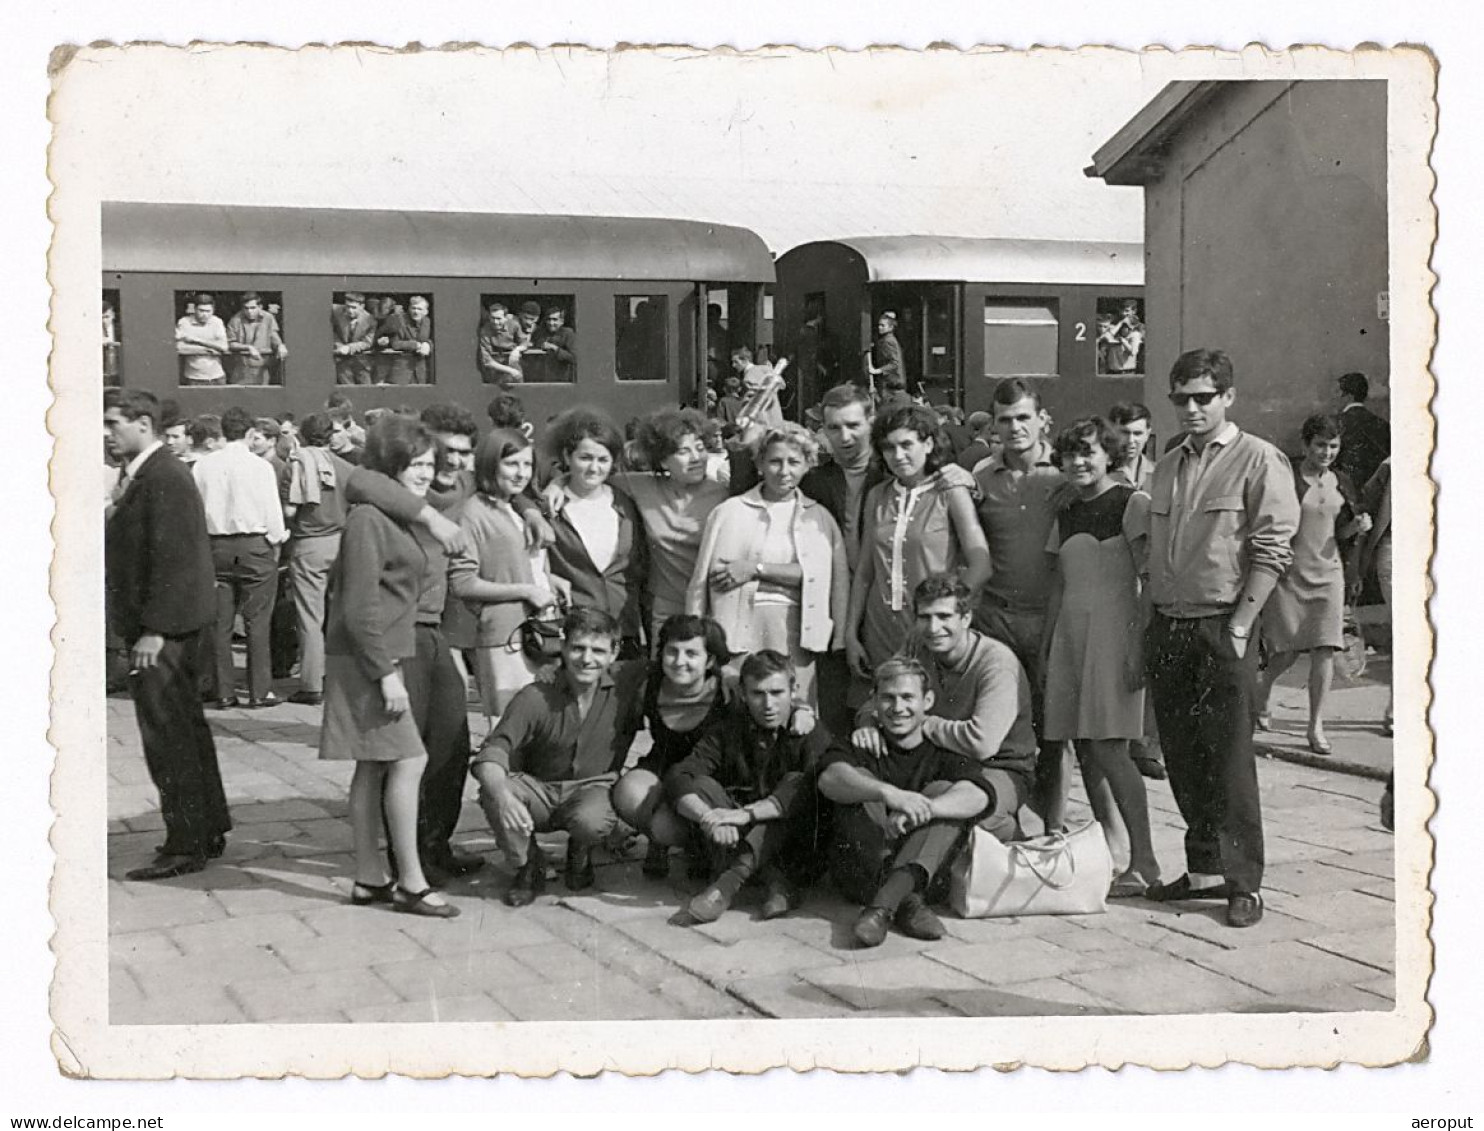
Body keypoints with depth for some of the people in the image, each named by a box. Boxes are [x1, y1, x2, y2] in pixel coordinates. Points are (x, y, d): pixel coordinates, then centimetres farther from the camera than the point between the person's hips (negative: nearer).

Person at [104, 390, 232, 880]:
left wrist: (154, 630, -22)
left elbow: (173, 558, -22)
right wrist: (143, 627, 15)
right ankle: (208, 831, 27)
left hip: (162, 633, -10)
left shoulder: (165, 478, -16)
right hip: (162, 627, 10)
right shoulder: (142, 476, 15)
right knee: (185, 729, 16)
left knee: (168, 737, -4)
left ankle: (186, 846, 3)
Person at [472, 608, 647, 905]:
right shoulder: (535, 697, -14)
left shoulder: (627, 683, -10)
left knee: (591, 821, -37)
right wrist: (501, 794, -42)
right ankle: (528, 868, -1)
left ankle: (580, 855, 7)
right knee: (492, 792, -32)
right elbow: (492, 751, -23)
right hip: (539, 789, 0)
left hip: (595, 787, 0)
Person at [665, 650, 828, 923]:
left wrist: (746, 813, -37)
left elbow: (817, 787, -26)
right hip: (735, 841, 3)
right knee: (701, 785, -18)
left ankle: (731, 880, -39)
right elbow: (677, 777, -13)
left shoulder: (811, 734, -5)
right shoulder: (726, 735, 3)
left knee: (797, 783, -26)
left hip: (793, 849, -2)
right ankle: (774, 881, -32)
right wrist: (708, 818, -35)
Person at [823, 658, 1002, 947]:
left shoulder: (943, 751, 6)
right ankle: (906, 901, -34)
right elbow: (830, 777, -21)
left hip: (923, 870, 1)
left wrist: (919, 809, -37)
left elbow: (978, 795, -18)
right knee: (860, 780, -18)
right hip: (860, 875, 0)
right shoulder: (862, 746, 5)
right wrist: (889, 794, -40)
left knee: (945, 791, -17)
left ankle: (885, 902, -37)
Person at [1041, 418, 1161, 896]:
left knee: (1108, 749, -13)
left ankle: (1144, 861, -8)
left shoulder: (1132, 503, -3)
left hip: (1113, 631, -7)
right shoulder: (1066, 515, 17)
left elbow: (1148, 581, -8)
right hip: (1071, 635, 7)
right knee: (1085, 750, 5)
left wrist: (1138, 644, -16)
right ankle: (1110, 851, 15)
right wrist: (1046, 647, 15)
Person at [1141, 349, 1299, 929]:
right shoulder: (1168, 466, 15)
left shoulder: (1258, 460, -4)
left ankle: (1244, 883, 4)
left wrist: (1239, 626, -15)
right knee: (1183, 760, 9)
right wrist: (1152, 625, 10)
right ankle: (1204, 870, 20)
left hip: (1222, 628, -6)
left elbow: (1272, 550, -10)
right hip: (1167, 628, 6)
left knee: (1229, 760, -4)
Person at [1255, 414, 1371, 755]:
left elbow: (1341, 533, 17)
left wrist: (1357, 526, -2)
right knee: (1287, 652, 1)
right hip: (1288, 573, -4)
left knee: (1324, 651, -3)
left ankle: (1316, 726, 3)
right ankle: (1262, 691, 33)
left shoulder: (1341, 483, 10)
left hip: (1327, 573, 4)